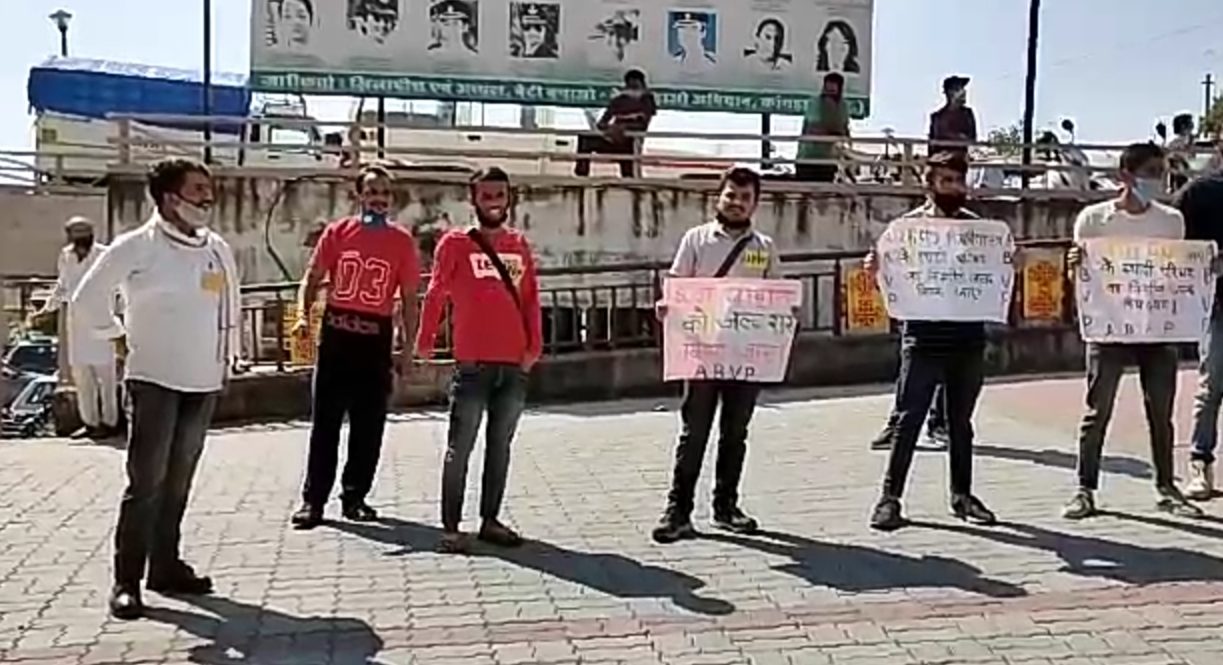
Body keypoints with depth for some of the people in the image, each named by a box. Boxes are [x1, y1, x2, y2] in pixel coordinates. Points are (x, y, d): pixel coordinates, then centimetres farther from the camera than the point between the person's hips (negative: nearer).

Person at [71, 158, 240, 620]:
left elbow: (231, 306, 22)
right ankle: (127, 581, 2)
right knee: (147, 482, -6)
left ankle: (166, 567, 23)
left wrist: (230, 356, 16)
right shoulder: (138, 246, -10)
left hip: (204, 382, 6)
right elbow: (87, 300, -6)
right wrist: (118, 338, -1)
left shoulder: (219, 249, 8)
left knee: (178, 482, 12)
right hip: (155, 380, -6)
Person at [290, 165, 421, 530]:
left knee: (368, 426, 6)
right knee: (325, 423, 4)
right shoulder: (337, 232, 3)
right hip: (336, 335, 0)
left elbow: (408, 300, 5)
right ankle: (313, 499, 11)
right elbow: (312, 279, 6)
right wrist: (303, 315, -12)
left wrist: (408, 349, 0)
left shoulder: (402, 241, 2)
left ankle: (354, 497, 19)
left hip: (377, 340, 1)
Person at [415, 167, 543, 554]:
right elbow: (436, 294, -2)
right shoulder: (455, 243, 1)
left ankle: (490, 521, 21)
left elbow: (530, 298, 10)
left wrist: (534, 346, 1)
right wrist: (425, 341, -7)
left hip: (515, 365, 4)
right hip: (473, 364, -4)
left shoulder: (520, 245, 12)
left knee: (500, 446, 11)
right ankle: (451, 528, 5)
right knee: (460, 447, -1)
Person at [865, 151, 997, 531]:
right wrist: (875, 269, -22)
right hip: (923, 339, -3)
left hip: (968, 339, 3)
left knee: (961, 421, 13)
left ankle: (962, 495, 24)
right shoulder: (908, 225, 0)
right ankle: (891, 497, 4)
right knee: (908, 420, -3)